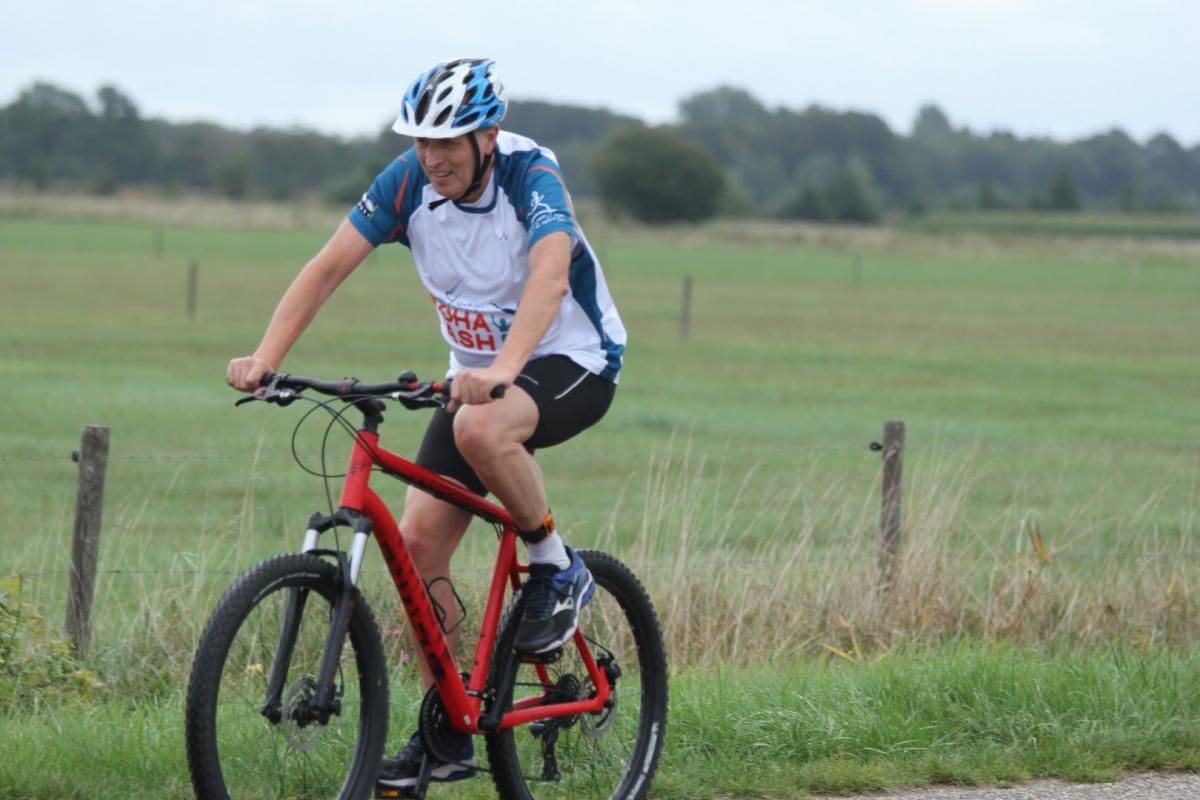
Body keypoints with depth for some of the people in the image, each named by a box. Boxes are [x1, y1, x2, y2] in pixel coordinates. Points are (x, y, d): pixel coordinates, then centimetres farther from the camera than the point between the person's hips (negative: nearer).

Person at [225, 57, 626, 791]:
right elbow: (329, 267, -13)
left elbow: (549, 273, -41)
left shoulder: (531, 173, -25)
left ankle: (557, 570, -13)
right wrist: (266, 357, -28)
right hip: (478, 373, 6)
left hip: (573, 363, -6)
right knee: (419, 541, -6)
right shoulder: (409, 181, -10)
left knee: (480, 429, -38)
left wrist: (504, 367, -58)